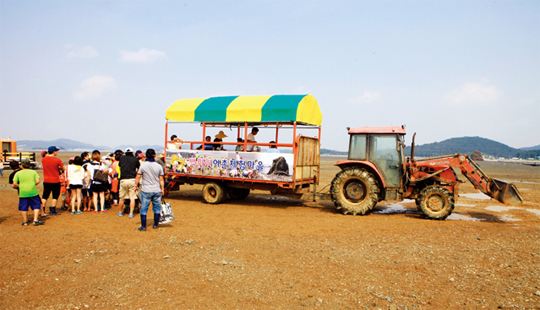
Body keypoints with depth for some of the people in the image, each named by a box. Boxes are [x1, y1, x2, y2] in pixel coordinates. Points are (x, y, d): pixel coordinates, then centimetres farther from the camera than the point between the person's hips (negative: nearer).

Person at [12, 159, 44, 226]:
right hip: (33, 192, 0)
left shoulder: (18, 173, 4)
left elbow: (14, 184, -1)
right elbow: (37, 181, -4)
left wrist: (18, 186, 19)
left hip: (23, 192, 1)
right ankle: (36, 220, 1)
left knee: (23, 208, 11)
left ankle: (25, 221, 17)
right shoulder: (33, 172, 4)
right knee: (36, 206, 8)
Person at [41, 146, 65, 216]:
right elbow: (63, 169, -5)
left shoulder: (43, 159, 0)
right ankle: (52, 211, 10)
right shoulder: (57, 160, -13)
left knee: (45, 196, 12)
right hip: (55, 181, -4)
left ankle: (42, 211, 11)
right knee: (55, 196, 8)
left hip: (46, 181, 4)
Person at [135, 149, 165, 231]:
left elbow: (138, 177, -2)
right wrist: (162, 189, 11)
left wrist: (136, 186, 12)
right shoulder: (159, 166, -1)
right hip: (157, 190, 2)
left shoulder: (143, 165, -6)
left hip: (146, 191, -2)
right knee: (157, 208, 13)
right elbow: (161, 179, 2)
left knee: (144, 208, 6)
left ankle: (143, 226, 9)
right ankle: (155, 225, 21)